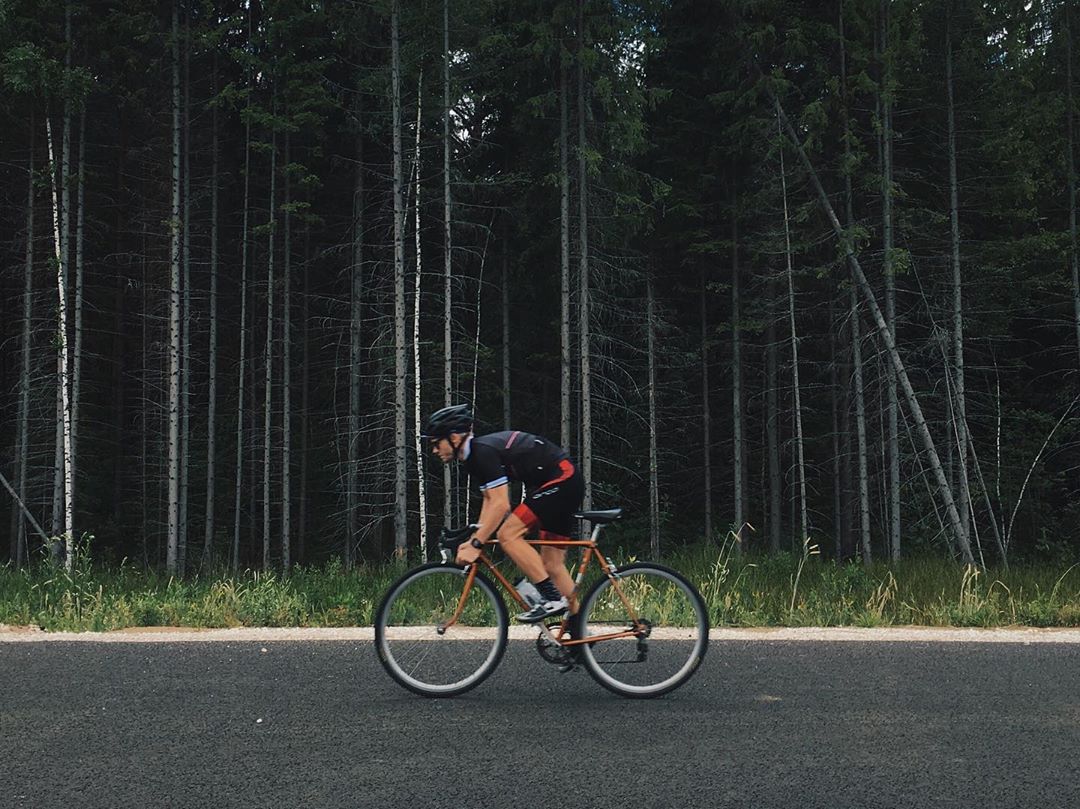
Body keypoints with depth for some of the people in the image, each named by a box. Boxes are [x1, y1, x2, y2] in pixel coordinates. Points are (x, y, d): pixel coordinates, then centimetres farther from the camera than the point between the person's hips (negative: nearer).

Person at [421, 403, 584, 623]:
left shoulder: (483, 451, -20)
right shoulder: (474, 457, 11)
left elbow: (500, 505, -25)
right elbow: (490, 501, 16)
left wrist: (475, 545, -22)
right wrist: (474, 540, 9)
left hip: (560, 479, -10)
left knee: (508, 534, -15)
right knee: (552, 562, 10)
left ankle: (553, 599, -13)